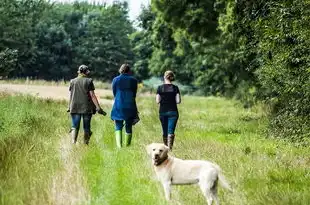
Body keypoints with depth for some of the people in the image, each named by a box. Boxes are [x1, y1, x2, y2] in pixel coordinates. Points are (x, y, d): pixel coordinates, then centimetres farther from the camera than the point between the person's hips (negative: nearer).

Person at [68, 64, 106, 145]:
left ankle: (73, 143, -15)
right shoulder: (89, 81, -3)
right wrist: (98, 108, -6)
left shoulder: (72, 81, 6)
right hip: (87, 108, -2)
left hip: (75, 108, 2)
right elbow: (92, 95, -7)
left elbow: (71, 96, 8)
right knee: (86, 127, 7)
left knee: (75, 127, 2)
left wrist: (69, 107, 18)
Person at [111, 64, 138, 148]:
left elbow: (114, 94, 8)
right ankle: (127, 146, 7)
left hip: (118, 107, 0)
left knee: (118, 127, 3)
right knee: (129, 128, 8)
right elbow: (134, 94, 8)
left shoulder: (115, 80, 2)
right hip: (130, 107, 0)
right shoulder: (133, 80, 3)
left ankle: (119, 145, -15)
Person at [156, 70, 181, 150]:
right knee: (171, 131, -5)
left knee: (165, 131, 14)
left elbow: (157, 101, -6)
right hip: (173, 112, -1)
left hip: (163, 111, 1)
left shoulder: (160, 88, -3)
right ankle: (169, 147, -18)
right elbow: (178, 101, -7)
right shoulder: (175, 88, -3)